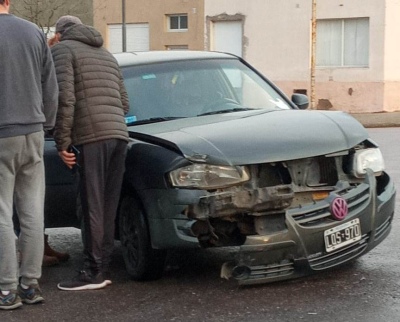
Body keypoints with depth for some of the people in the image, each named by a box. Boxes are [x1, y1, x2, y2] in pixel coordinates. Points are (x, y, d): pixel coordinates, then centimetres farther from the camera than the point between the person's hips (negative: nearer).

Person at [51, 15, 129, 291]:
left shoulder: (63, 50, 5)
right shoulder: (106, 54, 28)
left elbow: (65, 98, -9)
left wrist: (62, 141, -6)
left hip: (92, 136, -7)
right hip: (119, 133, 7)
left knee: (93, 207, -5)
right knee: (108, 207, 8)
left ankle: (93, 272, -2)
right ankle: (103, 268, 11)